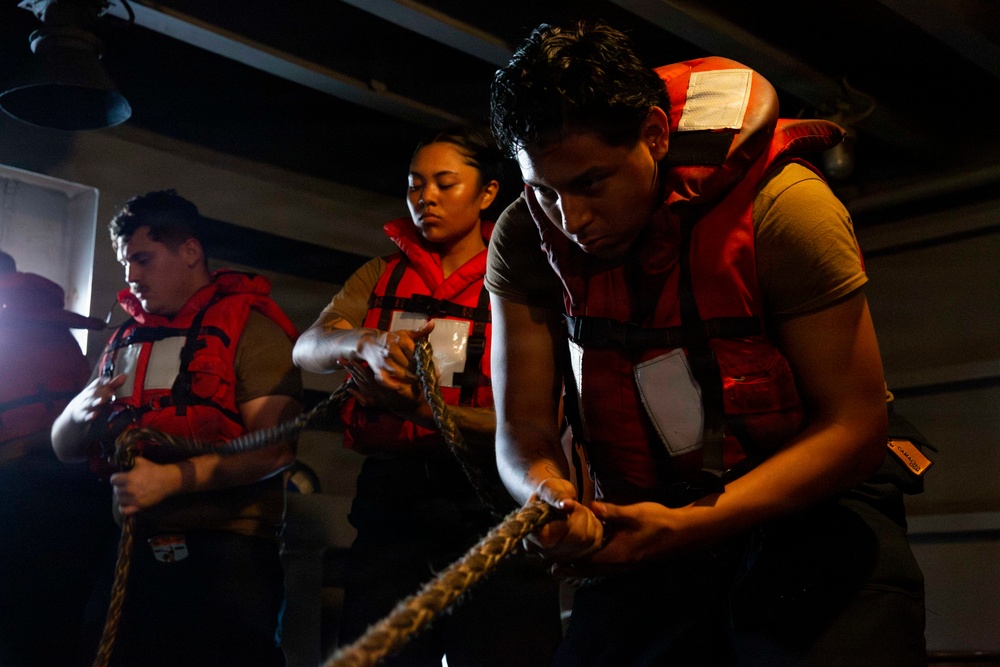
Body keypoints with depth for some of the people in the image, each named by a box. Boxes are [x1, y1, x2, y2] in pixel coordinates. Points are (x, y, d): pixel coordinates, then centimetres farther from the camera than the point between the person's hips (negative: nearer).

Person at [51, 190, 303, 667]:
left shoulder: (250, 326, -4)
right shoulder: (126, 338, 17)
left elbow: (275, 448, -15)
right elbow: (65, 447, 18)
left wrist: (172, 478, -23)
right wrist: (80, 413, -5)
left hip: (225, 552, -6)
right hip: (130, 551, 6)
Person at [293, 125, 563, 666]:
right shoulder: (380, 276, 16)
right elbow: (307, 349, -2)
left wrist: (423, 408, -25)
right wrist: (365, 343, -25)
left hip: (486, 504, -3)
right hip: (390, 495, 3)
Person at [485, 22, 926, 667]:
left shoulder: (781, 207, -20)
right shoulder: (526, 238, -8)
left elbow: (853, 427, -19)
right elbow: (524, 426, -8)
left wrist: (686, 526, -29)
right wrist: (551, 496, -33)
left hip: (802, 513, -2)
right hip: (643, 526, 3)